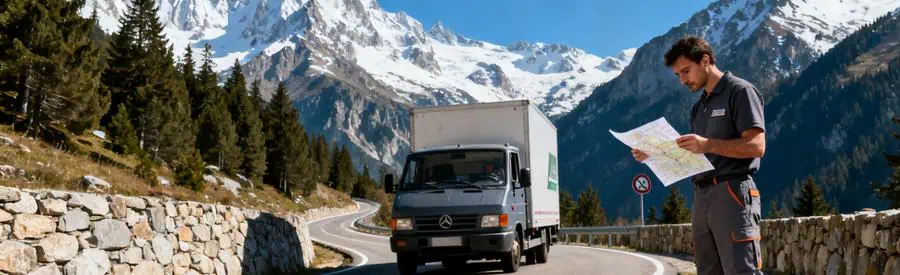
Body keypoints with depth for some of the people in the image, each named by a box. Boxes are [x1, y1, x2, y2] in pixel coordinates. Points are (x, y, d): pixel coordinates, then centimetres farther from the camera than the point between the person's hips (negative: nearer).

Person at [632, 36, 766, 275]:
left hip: (732, 193, -8)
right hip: (701, 197, 8)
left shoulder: (739, 91, -2)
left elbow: (756, 146, -13)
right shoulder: (698, 108, 22)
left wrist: (708, 144, -25)